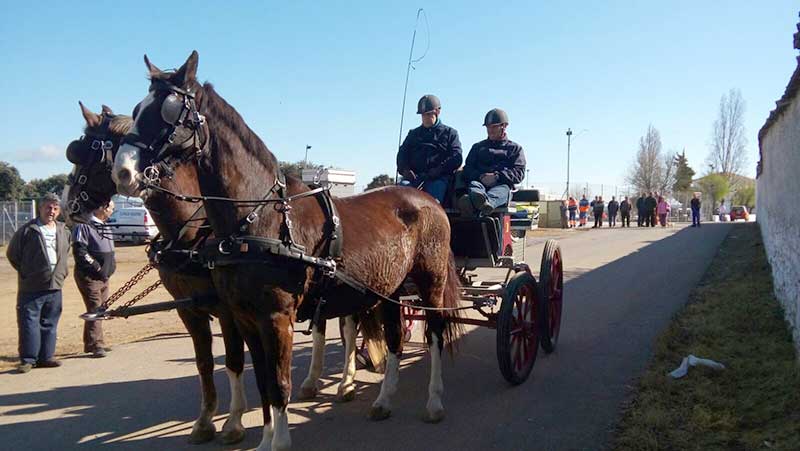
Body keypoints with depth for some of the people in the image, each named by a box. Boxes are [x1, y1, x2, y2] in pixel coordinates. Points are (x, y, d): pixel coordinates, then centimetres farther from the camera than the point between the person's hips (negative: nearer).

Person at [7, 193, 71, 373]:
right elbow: (12, 254, 2)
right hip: (31, 287, -5)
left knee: (49, 323, 10)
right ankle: (27, 359, 5)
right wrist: (25, 272, 3)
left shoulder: (63, 231, 11)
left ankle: (45, 357, 19)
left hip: (54, 286, 5)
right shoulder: (27, 230, -5)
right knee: (29, 323, -3)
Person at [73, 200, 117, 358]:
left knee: (99, 310, 13)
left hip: (103, 276, 9)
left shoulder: (103, 226, 17)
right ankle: (96, 344, -8)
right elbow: (79, 251, -21)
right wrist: (97, 267, -19)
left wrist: (110, 266, 11)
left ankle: (90, 343, 23)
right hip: (89, 276, -9)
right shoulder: (84, 225, -13)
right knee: (95, 309, -10)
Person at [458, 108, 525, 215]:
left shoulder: (515, 148, 23)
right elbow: (467, 168, 16)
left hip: (502, 184, -1)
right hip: (479, 181, 2)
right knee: (474, 185, -34)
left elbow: (519, 173, 7)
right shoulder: (478, 147, 31)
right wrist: (480, 177, -8)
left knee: (502, 190, -37)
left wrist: (497, 176, -12)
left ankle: (486, 202, -73)